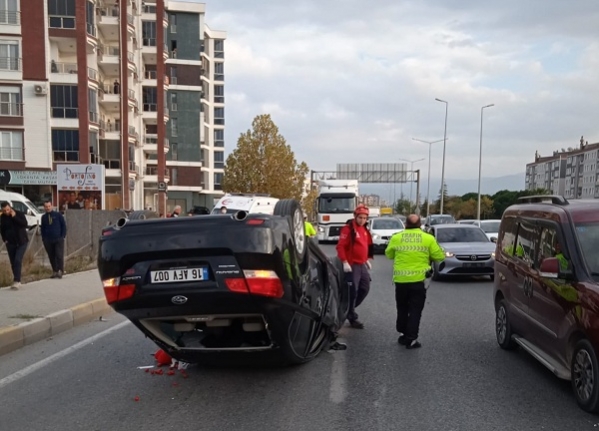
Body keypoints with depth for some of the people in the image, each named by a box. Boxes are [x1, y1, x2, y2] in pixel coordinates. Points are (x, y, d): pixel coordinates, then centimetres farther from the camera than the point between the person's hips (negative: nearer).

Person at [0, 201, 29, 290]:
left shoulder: (19, 214, -6)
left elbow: (25, 224, -19)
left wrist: (14, 217, -20)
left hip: (21, 242, -4)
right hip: (10, 243, 4)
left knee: (18, 260, -17)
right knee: (13, 263, 6)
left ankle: (17, 281, -19)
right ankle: (17, 281, 15)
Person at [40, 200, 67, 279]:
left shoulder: (58, 215, 2)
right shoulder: (44, 217, 9)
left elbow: (63, 225, 4)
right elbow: (43, 228, 16)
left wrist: (63, 236, -3)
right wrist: (43, 239, 7)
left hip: (58, 240, -3)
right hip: (48, 241, 3)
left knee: (59, 256, -10)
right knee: (51, 257, 5)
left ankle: (60, 271, -6)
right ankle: (55, 272, 13)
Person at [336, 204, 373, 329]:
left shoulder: (365, 229, 14)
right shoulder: (348, 228, -13)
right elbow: (340, 246, -17)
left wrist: (367, 260, 18)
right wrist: (345, 262, -23)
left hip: (362, 265, 9)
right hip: (351, 265, -9)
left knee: (365, 288, 13)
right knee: (352, 291, -6)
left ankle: (349, 309, 28)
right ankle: (352, 318, 6)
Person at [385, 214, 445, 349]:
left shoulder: (396, 238, 0)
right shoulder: (428, 239, -4)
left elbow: (389, 254, 13)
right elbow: (439, 256, 2)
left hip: (400, 279, 2)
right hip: (419, 279, -1)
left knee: (402, 309, 17)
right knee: (415, 310, 6)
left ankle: (403, 334, 25)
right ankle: (411, 339, 5)